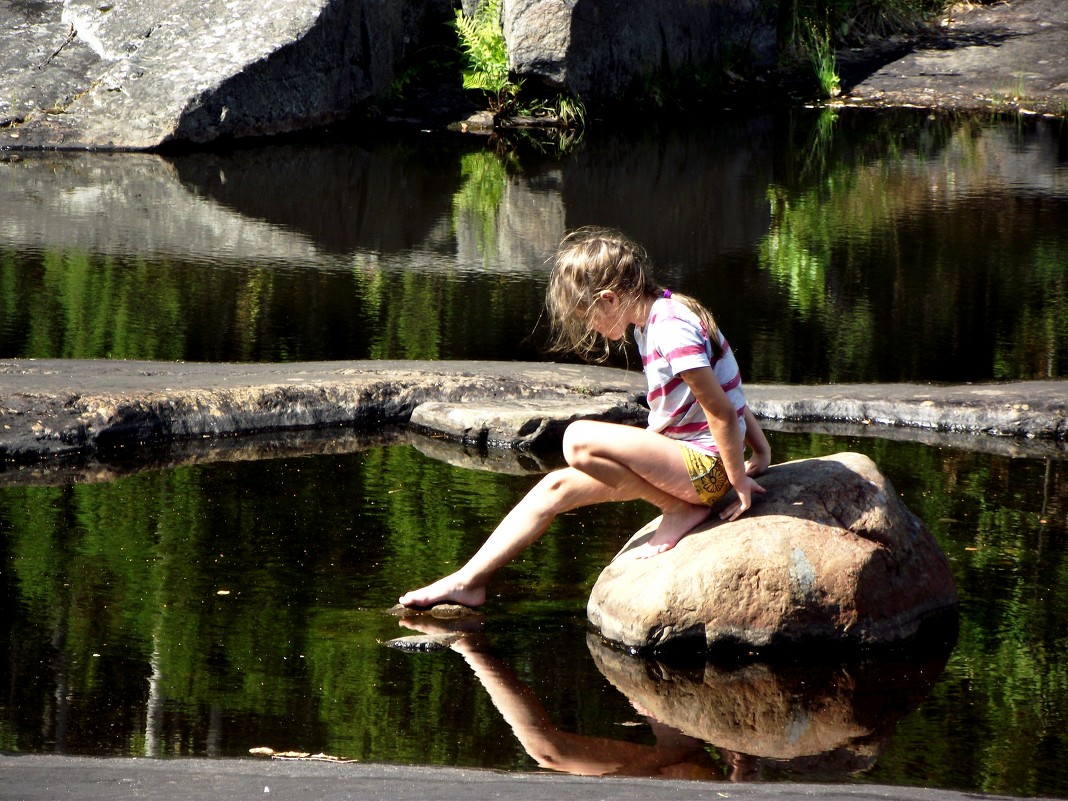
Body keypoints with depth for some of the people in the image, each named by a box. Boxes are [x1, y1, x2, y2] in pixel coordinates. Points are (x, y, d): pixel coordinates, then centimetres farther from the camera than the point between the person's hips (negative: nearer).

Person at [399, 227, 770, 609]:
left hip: (704, 465, -10)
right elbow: (723, 393, 16)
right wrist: (761, 452, 13)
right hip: (685, 461, 10)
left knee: (579, 440, -26)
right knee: (557, 486, 7)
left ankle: (681, 510, -9)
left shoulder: (671, 328, -21)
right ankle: (468, 581, 12)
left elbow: (721, 411, -22)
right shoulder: (650, 322, 11)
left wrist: (739, 481, -13)